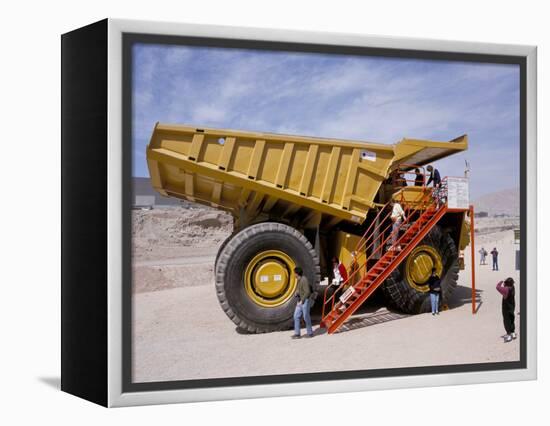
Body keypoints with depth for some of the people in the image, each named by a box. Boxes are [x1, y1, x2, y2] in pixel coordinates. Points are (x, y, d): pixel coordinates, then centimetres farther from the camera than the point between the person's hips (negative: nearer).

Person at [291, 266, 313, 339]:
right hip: (300, 301, 9)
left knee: (306, 317, 0)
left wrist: (302, 301, -19)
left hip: (305, 301, -9)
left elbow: (307, 292, -22)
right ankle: (297, 333, 10)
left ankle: (310, 333, 12)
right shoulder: (299, 280, 11)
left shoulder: (304, 280, -18)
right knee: (296, 317, 6)